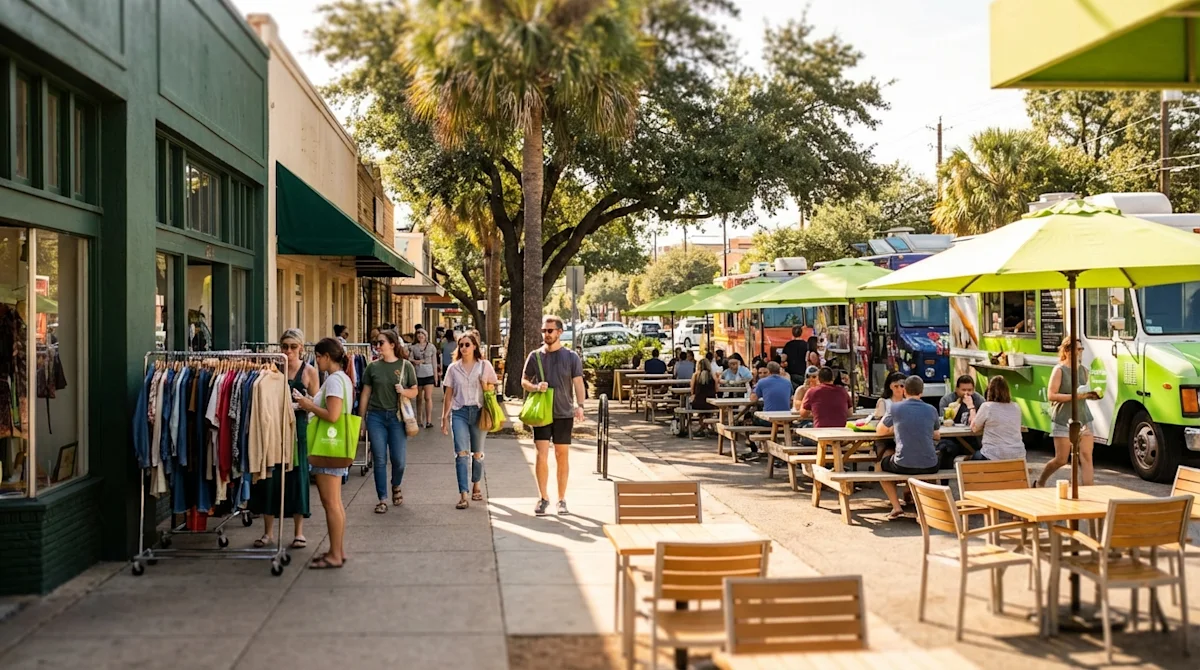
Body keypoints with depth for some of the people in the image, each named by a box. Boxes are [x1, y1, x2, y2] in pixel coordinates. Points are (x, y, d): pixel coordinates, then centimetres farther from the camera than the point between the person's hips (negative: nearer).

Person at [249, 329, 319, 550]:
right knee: (269, 475, 2)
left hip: (298, 427, -1)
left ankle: (299, 532, 14)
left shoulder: (309, 371, 2)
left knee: (297, 475, 2)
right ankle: (268, 531, 14)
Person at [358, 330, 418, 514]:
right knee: (380, 459, 1)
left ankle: (396, 487, 31)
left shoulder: (405, 366, 1)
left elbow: (414, 392, 7)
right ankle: (382, 499, 11)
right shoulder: (373, 366, 3)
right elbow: (365, 394, 7)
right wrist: (362, 419, 7)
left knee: (399, 459, 1)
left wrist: (403, 391, -15)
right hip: (376, 416, 1)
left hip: (397, 417, -1)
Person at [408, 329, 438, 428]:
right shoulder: (413, 347, 4)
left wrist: (435, 374, 11)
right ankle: (419, 419, 20)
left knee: (428, 397, -10)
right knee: (419, 398, 9)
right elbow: (409, 358, 1)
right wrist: (415, 361, -20)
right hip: (417, 374, 1)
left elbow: (434, 361, 10)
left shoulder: (431, 347, 5)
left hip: (429, 374, -1)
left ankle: (429, 420, -11)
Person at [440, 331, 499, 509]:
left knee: (477, 453, 11)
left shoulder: (484, 366, 3)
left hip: (478, 412, 0)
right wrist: (445, 417, 6)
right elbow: (448, 395, 9)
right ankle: (463, 495, -15)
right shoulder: (453, 368, 5)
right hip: (459, 412, 0)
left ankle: (476, 486, 32)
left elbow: (491, 390, 8)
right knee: (461, 453, -11)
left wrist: (485, 385, -14)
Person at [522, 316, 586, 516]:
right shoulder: (535, 356, 5)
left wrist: (580, 405, -19)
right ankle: (543, 497, 8)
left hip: (564, 413, 0)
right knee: (542, 455, -6)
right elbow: (524, 381, 12)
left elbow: (578, 383, -4)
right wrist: (535, 387, -10)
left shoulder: (571, 357, 1)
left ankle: (562, 499, 16)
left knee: (562, 456, 6)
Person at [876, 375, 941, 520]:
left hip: (903, 466, -3)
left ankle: (896, 506, 19)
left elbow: (880, 431, 12)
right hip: (930, 467, 3)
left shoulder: (896, 407, -2)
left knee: (884, 460, 31)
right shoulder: (931, 410, 4)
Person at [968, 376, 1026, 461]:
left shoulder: (987, 407, -10)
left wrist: (971, 407, 13)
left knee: (974, 457, 26)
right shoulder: (1016, 408, 5)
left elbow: (974, 428, 2)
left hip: (993, 457, -5)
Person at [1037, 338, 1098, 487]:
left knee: (1086, 457, -5)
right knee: (1061, 459, 0)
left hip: (1083, 418, 6)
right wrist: (1075, 396, -22)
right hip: (1063, 420, -5)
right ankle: (1040, 482, 24)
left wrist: (1091, 395, 2)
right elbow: (1051, 395, -14)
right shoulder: (1059, 370, -7)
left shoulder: (1083, 370, 11)